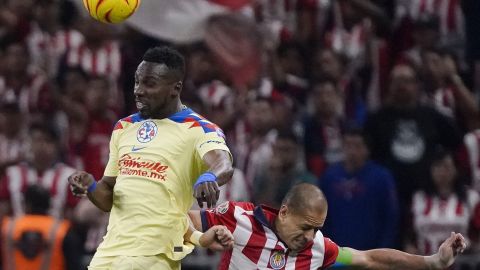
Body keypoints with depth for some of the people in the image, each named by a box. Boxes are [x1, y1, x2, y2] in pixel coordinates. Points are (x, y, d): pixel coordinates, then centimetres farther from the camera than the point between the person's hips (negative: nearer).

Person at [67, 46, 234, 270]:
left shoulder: (198, 129, -3)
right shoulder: (124, 128, 18)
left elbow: (224, 166, -24)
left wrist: (208, 177, -48)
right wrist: (90, 187, -2)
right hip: (109, 251, 7)